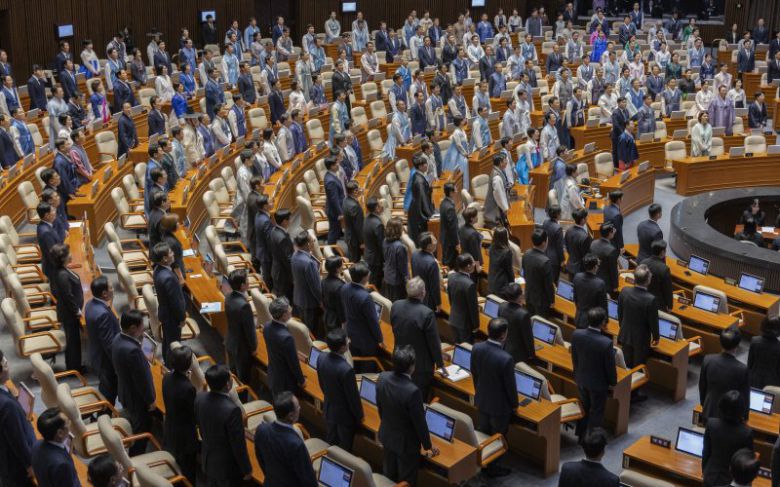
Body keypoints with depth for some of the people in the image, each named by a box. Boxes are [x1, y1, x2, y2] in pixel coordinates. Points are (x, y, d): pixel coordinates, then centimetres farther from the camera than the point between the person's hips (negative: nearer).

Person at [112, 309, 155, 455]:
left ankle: (133, 457, 45)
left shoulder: (118, 340, -7)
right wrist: (150, 400, -14)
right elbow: (141, 378, -26)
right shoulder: (132, 350, -37)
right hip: (137, 399, -9)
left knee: (135, 426, 28)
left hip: (126, 393, 9)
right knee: (142, 432, 11)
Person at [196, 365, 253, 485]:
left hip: (207, 460, 7)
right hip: (227, 465, -6)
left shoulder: (200, 398, -13)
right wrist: (246, 469, -9)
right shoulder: (231, 409, -35)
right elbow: (238, 444, -24)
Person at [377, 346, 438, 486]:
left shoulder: (382, 378, -16)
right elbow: (419, 422, -23)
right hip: (406, 441, -6)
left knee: (389, 475, 27)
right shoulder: (412, 391, -36)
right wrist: (428, 445, -6)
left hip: (386, 434, 6)